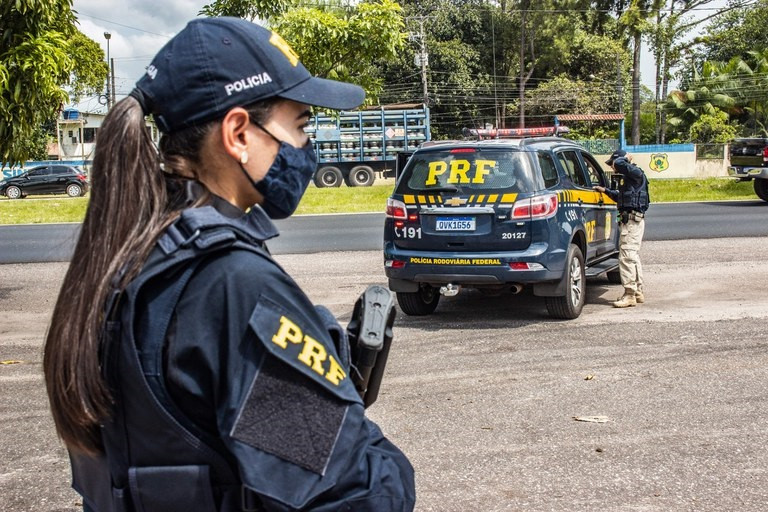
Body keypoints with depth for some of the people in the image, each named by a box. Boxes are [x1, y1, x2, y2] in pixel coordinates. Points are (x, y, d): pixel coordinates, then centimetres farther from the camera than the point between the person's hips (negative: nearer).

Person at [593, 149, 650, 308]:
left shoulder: (636, 173, -11)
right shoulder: (628, 177, 18)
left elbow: (619, 164, -29)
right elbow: (621, 196, 34)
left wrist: (625, 159, -8)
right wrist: (606, 191, 35)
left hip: (632, 219, -10)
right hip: (631, 219, 10)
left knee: (627, 256, -11)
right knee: (633, 256, 16)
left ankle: (629, 294, -10)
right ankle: (638, 292, 24)